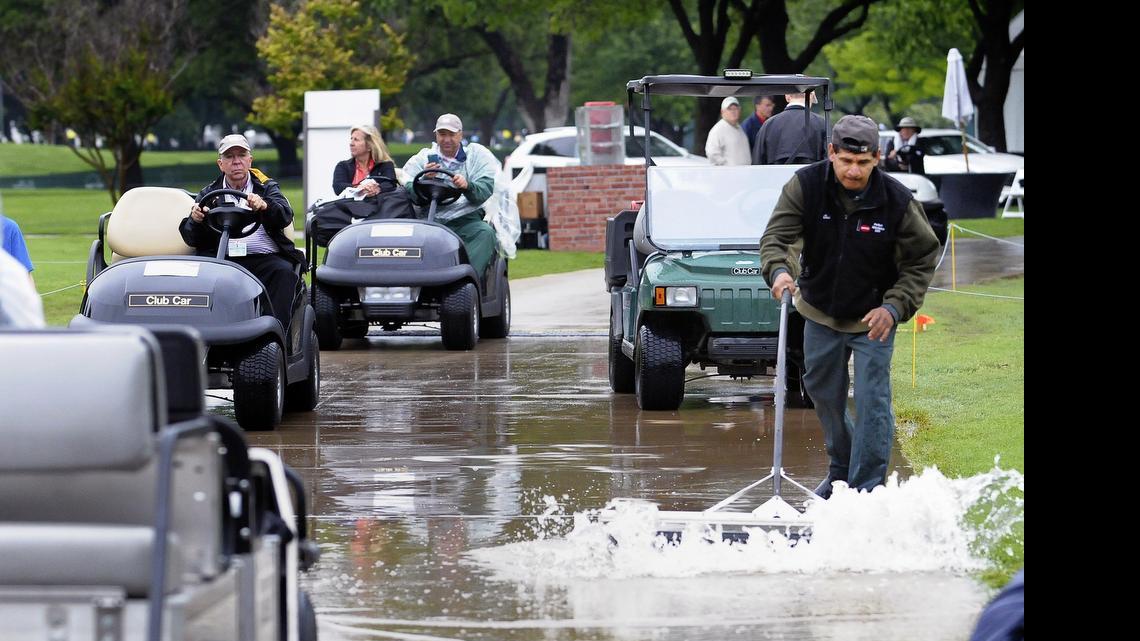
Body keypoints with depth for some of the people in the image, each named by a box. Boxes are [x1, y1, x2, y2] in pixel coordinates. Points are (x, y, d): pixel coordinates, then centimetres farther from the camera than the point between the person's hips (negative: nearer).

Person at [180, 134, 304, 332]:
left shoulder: (267, 188, 19)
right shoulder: (208, 194, 21)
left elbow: (285, 215, -3)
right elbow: (191, 239, 10)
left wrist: (264, 206, -26)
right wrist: (195, 220, -15)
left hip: (264, 257, -1)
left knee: (284, 273, -32)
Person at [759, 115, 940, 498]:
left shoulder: (897, 201, -19)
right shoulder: (806, 186, -17)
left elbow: (922, 260, -8)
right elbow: (776, 235, -20)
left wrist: (894, 307, -20)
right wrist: (779, 269, -43)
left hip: (873, 318, -3)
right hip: (821, 313, 3)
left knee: (872, 402, -9)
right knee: (823, 393, 17)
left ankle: (867, 487, -1)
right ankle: (841, 469, 39)